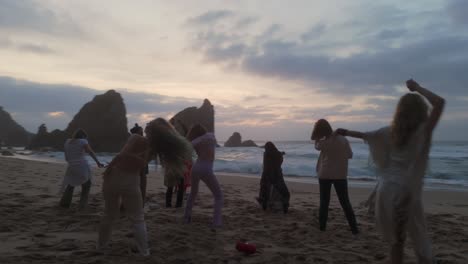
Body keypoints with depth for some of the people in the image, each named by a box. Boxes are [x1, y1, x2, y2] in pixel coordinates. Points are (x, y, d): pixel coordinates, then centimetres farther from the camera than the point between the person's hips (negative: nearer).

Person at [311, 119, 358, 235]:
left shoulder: (324, 142, -10)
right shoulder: (343, 139, -5)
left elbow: (316, 145, 13)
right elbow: (350, 155, 3)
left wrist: (317, 127, 8)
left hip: (324, 175, -1)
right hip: (340, 175, 1)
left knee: (324, 202, 10)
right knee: (345, 202, 7)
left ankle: (322, 226, 14)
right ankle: (354, 228, 5)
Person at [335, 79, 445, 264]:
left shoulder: (392, 132, 6)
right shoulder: (423, 131, -7)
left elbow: (366, 135, 19)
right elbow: (439, 103, -17)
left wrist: (346, 132, 36)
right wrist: (417, 88, -3)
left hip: (386, 189, 5)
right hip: (406, 192, -4)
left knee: (396, 240, 18)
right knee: (421, 241, 5)